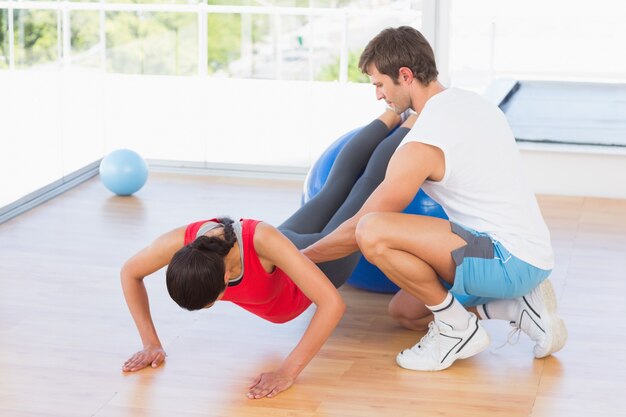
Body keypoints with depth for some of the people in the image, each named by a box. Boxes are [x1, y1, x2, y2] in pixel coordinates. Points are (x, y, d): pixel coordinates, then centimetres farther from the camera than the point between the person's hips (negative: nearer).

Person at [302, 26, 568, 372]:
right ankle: (519, 305, 10)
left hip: (508, 259, -10)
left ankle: (458, 329, -8)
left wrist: (302, 257, 5)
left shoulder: (421, 146, -17)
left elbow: (358, 230, -10)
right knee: (404, 311, 22)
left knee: (372, 232, -25)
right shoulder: (474, 103, 9)